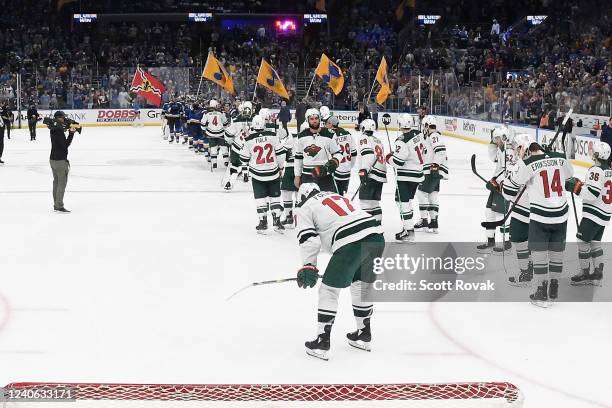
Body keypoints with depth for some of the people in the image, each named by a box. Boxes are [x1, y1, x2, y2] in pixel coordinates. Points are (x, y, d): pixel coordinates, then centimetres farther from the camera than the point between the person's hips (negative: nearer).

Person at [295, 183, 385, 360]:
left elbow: (309, 239, -1)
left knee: (329, 290, 7)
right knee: (361, 285, 26)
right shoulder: (337, 196, 34)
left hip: (351, 243, -7)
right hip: (376, 236, 7)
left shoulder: (304, 209, 14)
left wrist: (308, 266, 2)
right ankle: (364, 335, 34)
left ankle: (322, 343, 8)